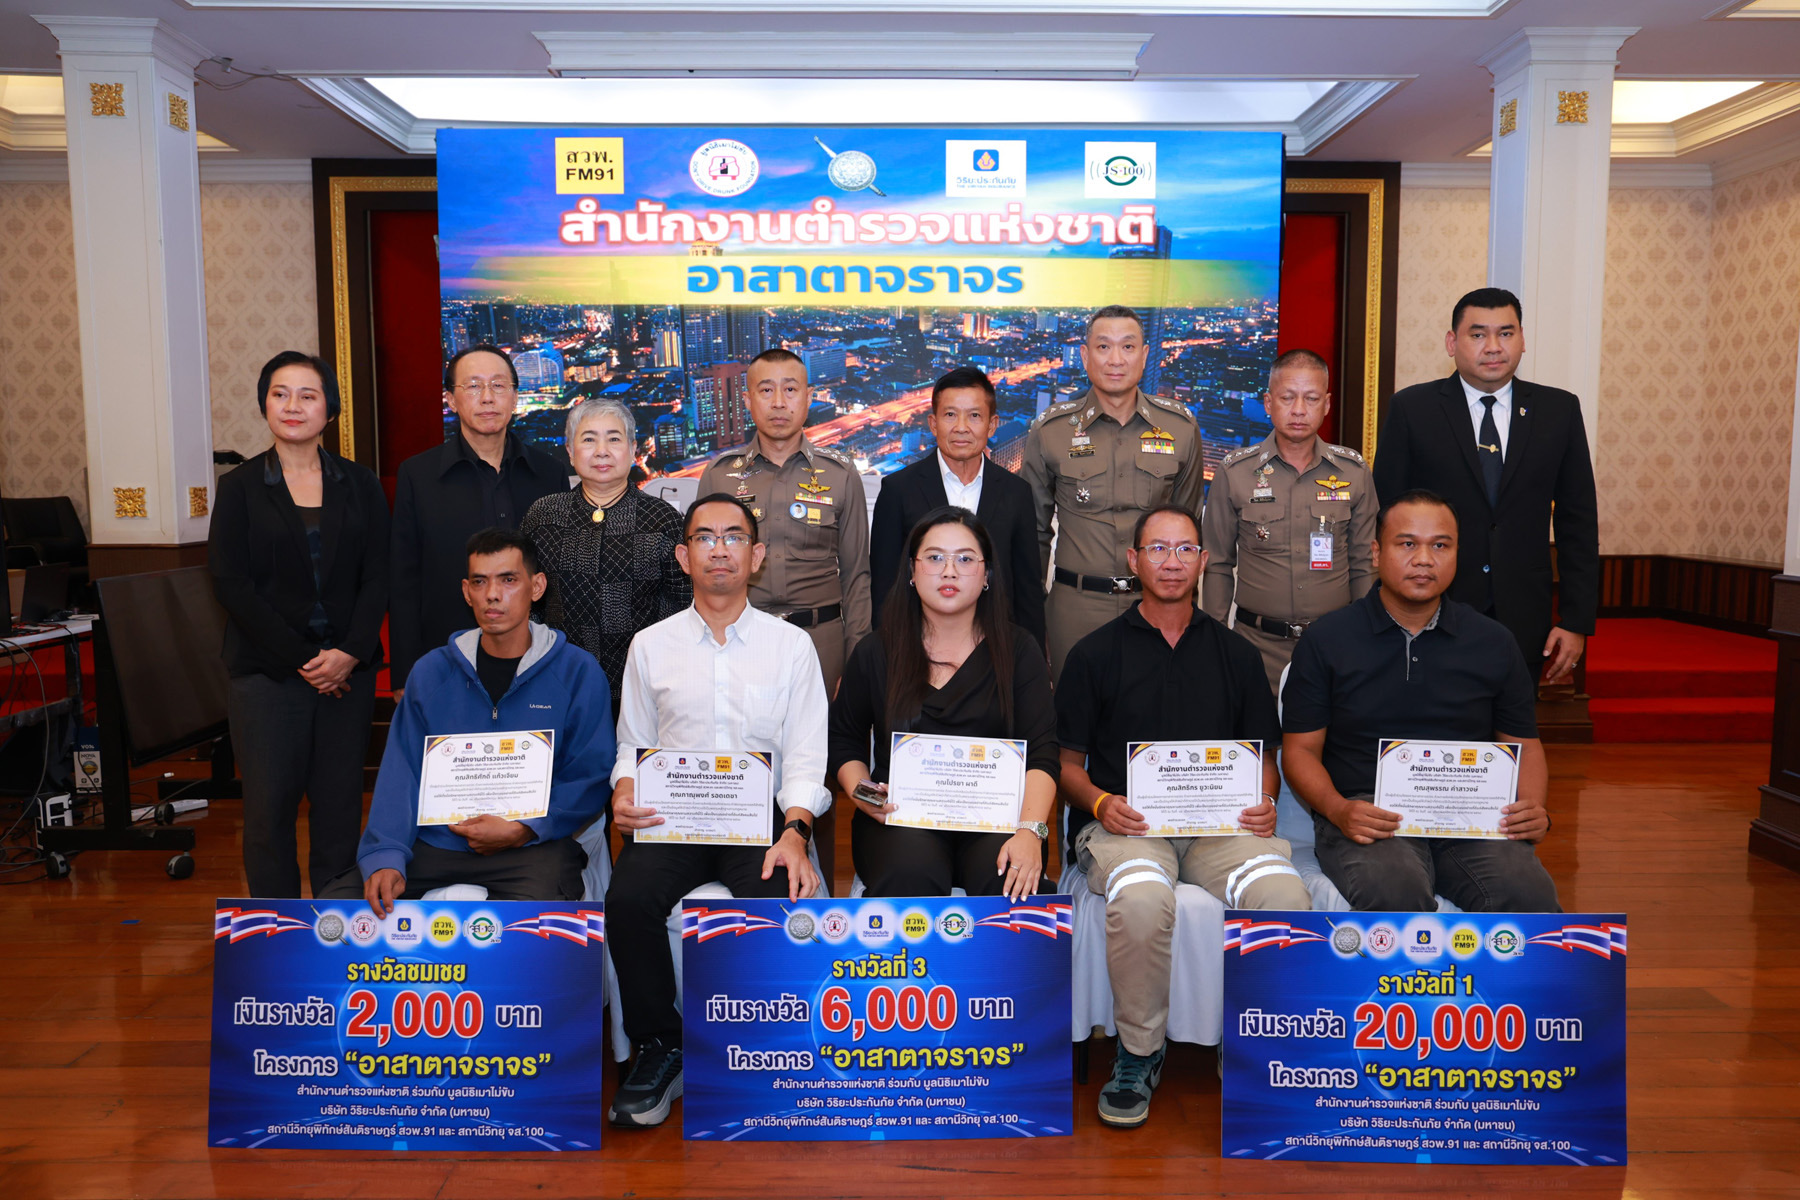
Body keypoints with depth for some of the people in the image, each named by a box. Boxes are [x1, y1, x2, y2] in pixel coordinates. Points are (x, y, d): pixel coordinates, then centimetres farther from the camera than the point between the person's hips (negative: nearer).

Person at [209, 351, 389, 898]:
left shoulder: (360, 485, 8)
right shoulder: (240, 487, 4)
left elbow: (377, 577, 4)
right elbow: (231, 582, -3)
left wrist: (350, 653, -10)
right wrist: (301, 659, -10)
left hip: (348, 670, 1)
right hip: (266, 673, -1)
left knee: (339, 808, 4)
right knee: (270, 810, 0)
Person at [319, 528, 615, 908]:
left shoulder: (579, 672, 1)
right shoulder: (431, 672, 10)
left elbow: (591, 777, -1)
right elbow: (401, 774, 4)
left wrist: (521, 831, -13)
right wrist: (386, 857, -11)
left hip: (533, 844, -3)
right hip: (434, 840, 4)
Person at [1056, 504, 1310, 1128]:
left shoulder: (1237, 654, 18)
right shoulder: (1094, 654, 10)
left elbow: (1264, 756, 20)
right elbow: (1067, 762, 10)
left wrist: (1262, 803, -2)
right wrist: (1100, 802, -11)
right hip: (1125, 822, -2)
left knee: (1286, 895, -29)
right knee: (1141, 898, -36)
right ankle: (1138, 1052, -10)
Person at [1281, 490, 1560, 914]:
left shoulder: (1493, 643, 13)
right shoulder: (1325, 640, 5)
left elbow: (1524, 743, 19)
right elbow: (1300, 749, 4)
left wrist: (1534, 809, -2)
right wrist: (1338, 809, -15)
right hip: (1368, 816, -3)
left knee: (1529, 895, -28)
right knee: (1395, 891, -36)